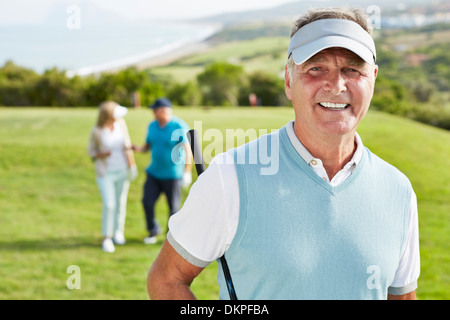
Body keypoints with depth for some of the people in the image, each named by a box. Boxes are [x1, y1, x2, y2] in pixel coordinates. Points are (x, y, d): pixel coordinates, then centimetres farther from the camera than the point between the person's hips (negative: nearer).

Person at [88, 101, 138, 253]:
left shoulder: (120, 123, -11)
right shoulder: (96, 132, -18)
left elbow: (127, 145, 0)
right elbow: (91, 151, -3)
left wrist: (132, 165, 4)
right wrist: (101, 155, -24)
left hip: (122, 169, 3)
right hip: (105, 172, -3)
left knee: (121, 202, 10)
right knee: (109, 204, -10)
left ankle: (118, 232, 28)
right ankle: (107, 238, 4)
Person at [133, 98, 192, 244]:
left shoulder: (179, 126, -14)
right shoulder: (152, 126, 5)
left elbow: (188, 150, -18)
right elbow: (148, 145, 14)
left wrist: (187, 172, -26)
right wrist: (139, 149, -9)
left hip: (173, 174, -5)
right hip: (154, 172, 5)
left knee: (173, 207, 3)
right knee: (147, 202, -2)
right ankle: (153, 230, 21)